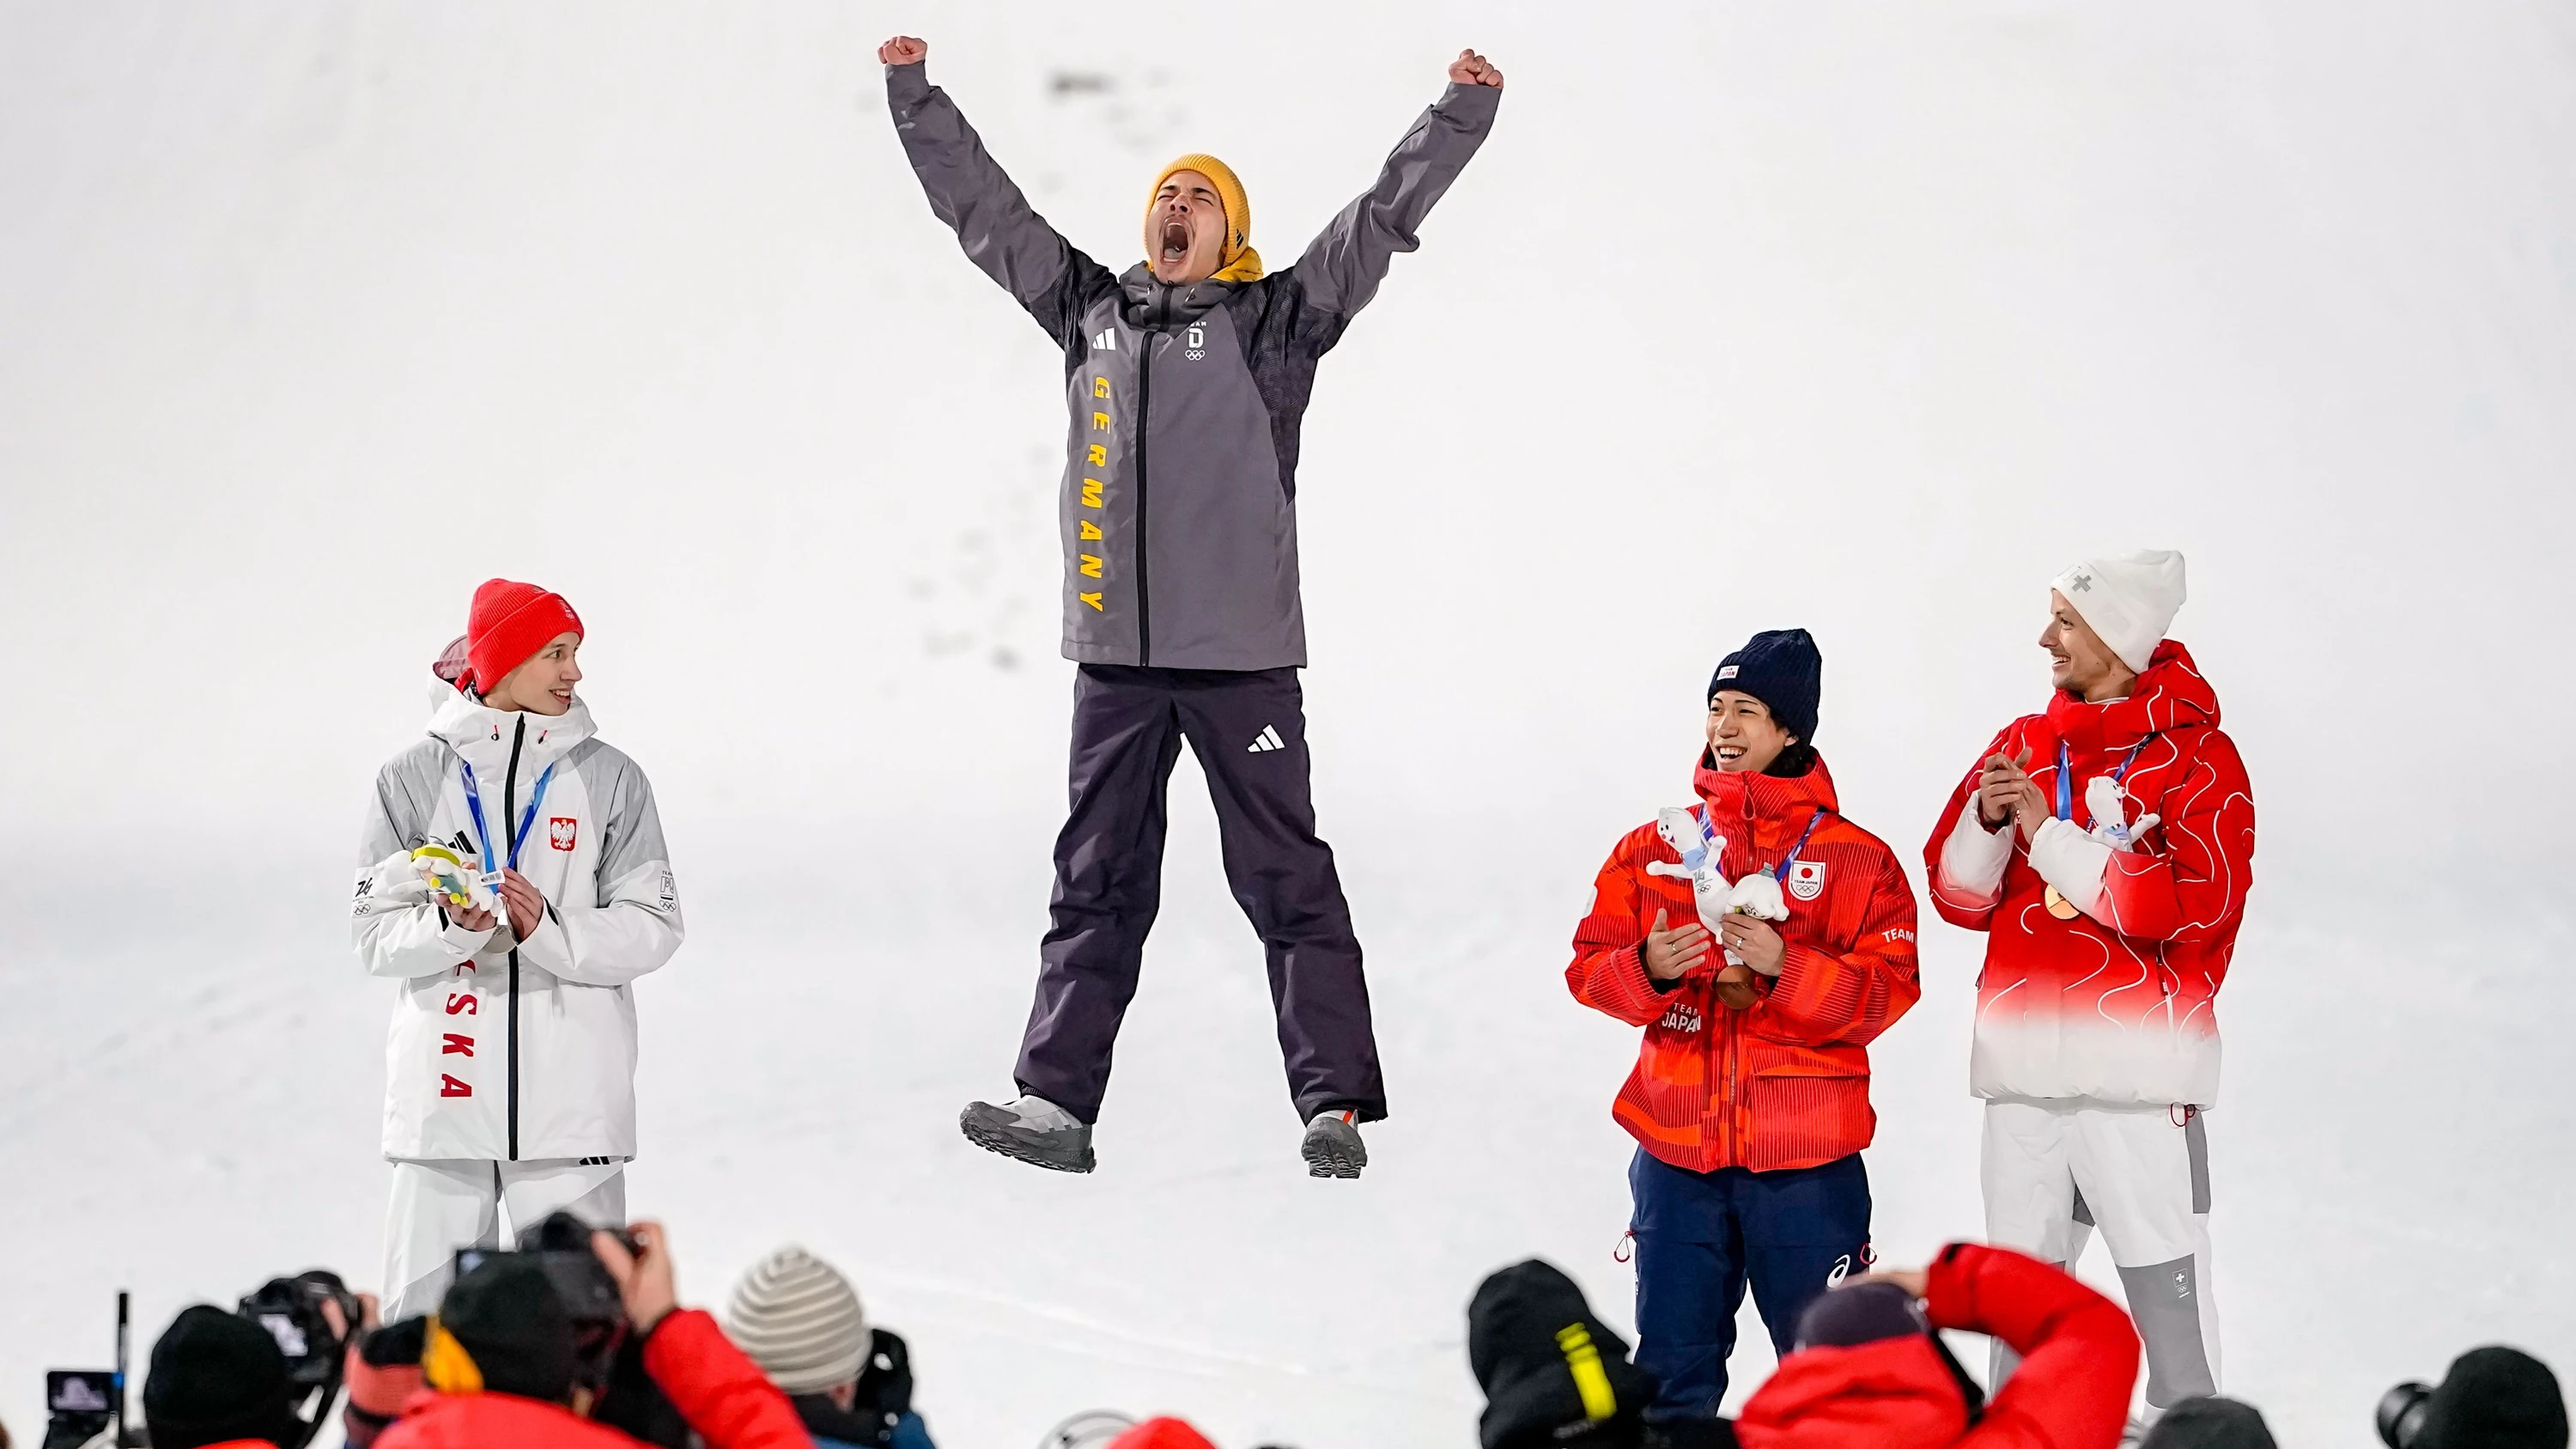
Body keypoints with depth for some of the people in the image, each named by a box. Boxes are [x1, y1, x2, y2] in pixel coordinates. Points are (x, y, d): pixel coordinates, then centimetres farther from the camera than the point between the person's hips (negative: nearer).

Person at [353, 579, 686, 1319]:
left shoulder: (608, 779, 5)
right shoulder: (415, 778, 5)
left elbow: (652, 927, 1)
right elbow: (377, 934, 3)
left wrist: (549, 931, -15)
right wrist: (453, 926, -17)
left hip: (572, 1099, 0)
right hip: (444, 1090, 0)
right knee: (423, 1314, 1)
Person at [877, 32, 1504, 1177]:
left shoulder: (1271, 322, 3)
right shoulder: (1089, 311, 14)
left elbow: (1382, 219, -3)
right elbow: (982, 207, 20)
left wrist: (1461, 113, -11)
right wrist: (916, 97, 21)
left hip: (1240, 651, -4)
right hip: (1115, 653, 4)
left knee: (1285, 879, -2)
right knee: (1096, 885, 7)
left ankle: (1335, 1105, -3)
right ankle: (1056, 1099, 7)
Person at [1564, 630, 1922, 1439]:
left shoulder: (1856, 859, -2)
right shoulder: (1654, 849, 8)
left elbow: (1889, 989, -8)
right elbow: (1589, 968, 6)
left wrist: (1784, 965, -21)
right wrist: (1647, 968, -15)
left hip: (1807, 1161, -3)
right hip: (1677, 1154, 3)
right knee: (1673, 1362, 10)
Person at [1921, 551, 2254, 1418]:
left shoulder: (2196, 757, -3)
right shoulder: (2024, 746, 13)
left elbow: (2191, 905, -16)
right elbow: (1957, 893, 12)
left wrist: (2051, 833, -14)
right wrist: (1987, 819, -9)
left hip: (2139, 1072, -5)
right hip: (2025, 1074, 5)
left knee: (2168, 1298, -4)